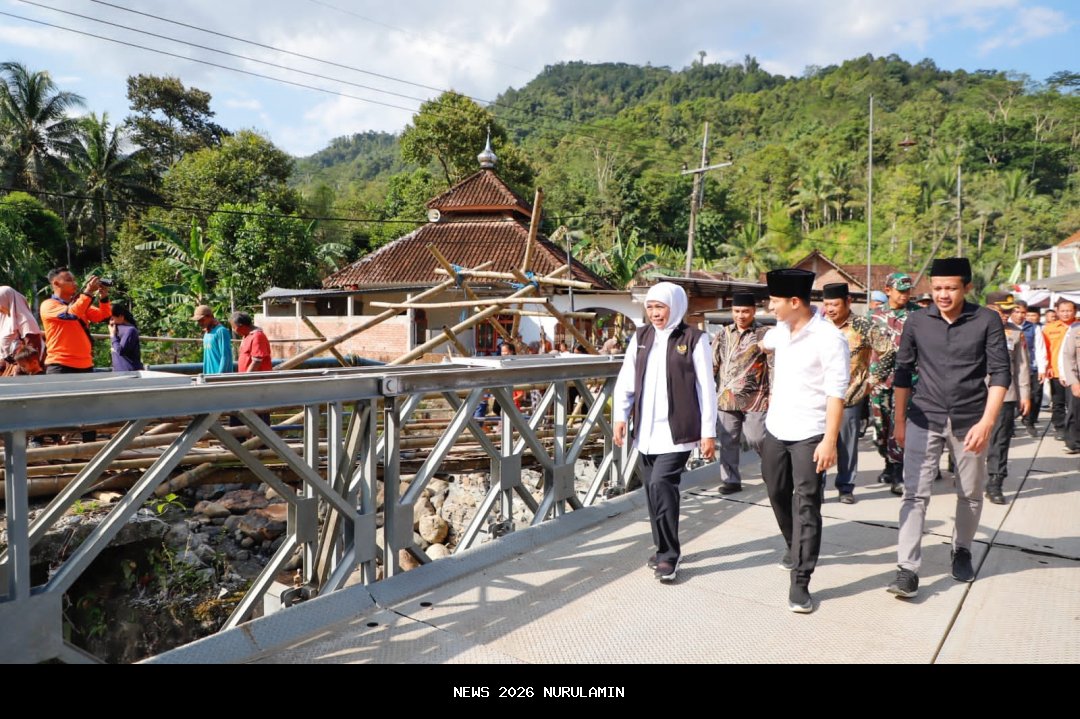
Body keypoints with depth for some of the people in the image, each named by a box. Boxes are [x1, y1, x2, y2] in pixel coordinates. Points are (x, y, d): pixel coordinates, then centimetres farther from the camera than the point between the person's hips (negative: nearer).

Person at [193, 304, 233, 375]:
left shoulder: (221, 331, -11)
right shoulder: (206, 333, 16)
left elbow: (225, 356, -15)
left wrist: (220, 375, -20)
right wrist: (204, 374, 16)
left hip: (221, 375, -8)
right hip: (209, 375, 8)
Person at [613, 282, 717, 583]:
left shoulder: (694, 339, -4)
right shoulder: (641, 337, 9)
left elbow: (706, 388, -5)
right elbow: (626, 380, 10)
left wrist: (709, 432, -7)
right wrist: (621, 416, -1)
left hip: (678, 430, -5)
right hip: (647, 430, 5)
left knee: (661, 483, -16)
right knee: (653, 489, 10)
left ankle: (669, 554, 0)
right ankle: (664, 550, 27)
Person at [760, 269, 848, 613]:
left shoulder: (829, 339, -18)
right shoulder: (782, 329, 4)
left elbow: (836, 393, -20)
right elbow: (765, 343, 30)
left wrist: (830, 441, -24)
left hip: (809, 435, -7)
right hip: (776, 429, 7)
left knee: (806, 506, -4)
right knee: (778, 494, 18)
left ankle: (800, 582, 0)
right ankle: (795, 547, 42)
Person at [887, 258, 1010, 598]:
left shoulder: (987, 321, -4)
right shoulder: (917, 322, 0)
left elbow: (1000, 373, -6)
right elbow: (903, 372, 6)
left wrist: (987, 422, -16)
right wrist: (899, 421, 6)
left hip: (970, 420, 0)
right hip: (925, 419, 0)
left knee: (970, 494, 14)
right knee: (915, 493, -6)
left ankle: (962, 550, 37)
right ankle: (907, 568, -4)